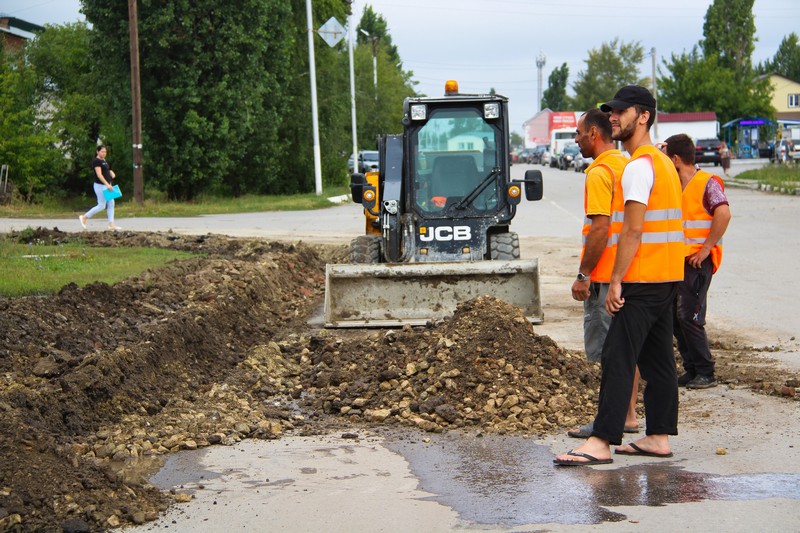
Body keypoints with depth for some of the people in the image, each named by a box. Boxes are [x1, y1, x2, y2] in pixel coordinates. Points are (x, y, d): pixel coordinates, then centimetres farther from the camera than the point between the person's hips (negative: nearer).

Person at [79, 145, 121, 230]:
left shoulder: (104, 161, 14)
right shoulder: (96, 161, -14)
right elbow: (99, 175, -22)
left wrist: (111, 173, 5)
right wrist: (107, 184, -29)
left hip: (107, 185, 9)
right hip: (100, 185, -9)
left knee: (111, 204, 5)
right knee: (101, 206, -6)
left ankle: (111, 224, 6)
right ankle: (84, 217, 5)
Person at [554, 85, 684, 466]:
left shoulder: (639, 166, -14)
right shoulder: (662, 162, 18)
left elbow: (633, 231, -20)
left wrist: (616, 281, -19)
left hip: (642, 281, -10)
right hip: (666, 278, 10)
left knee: (618, 358, -10)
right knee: (657, 360, 11)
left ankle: (602, 442, -11)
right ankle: (659, 437, 15)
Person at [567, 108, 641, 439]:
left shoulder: (599, 173, -16)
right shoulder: (628, 165, 13)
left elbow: (601, 228, -22)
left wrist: (583, 275, -18)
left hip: (605, 276, -9)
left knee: (606, 349, -3)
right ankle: (629, 415, 19)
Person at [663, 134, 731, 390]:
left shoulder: (708, 183, -10)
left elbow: (723, 214, -23)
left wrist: (706, 249, -21)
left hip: (697, 261, -8)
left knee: (689, 316, -11)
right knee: (675, 317, 8)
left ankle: (706, 374, -2)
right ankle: (691, 370, 16)